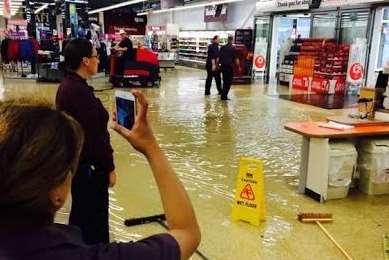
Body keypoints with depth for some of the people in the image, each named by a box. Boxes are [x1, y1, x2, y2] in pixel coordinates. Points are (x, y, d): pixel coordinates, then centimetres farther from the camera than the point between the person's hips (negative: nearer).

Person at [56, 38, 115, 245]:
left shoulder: (67, 85, 5)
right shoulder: (80, 91, -25)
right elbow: (94, 136, -23)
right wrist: (109, 168, -15)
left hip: (75, 161, 10)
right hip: (88, 166, -10)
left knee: (80, 212, 24)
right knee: (95, 216, 6)